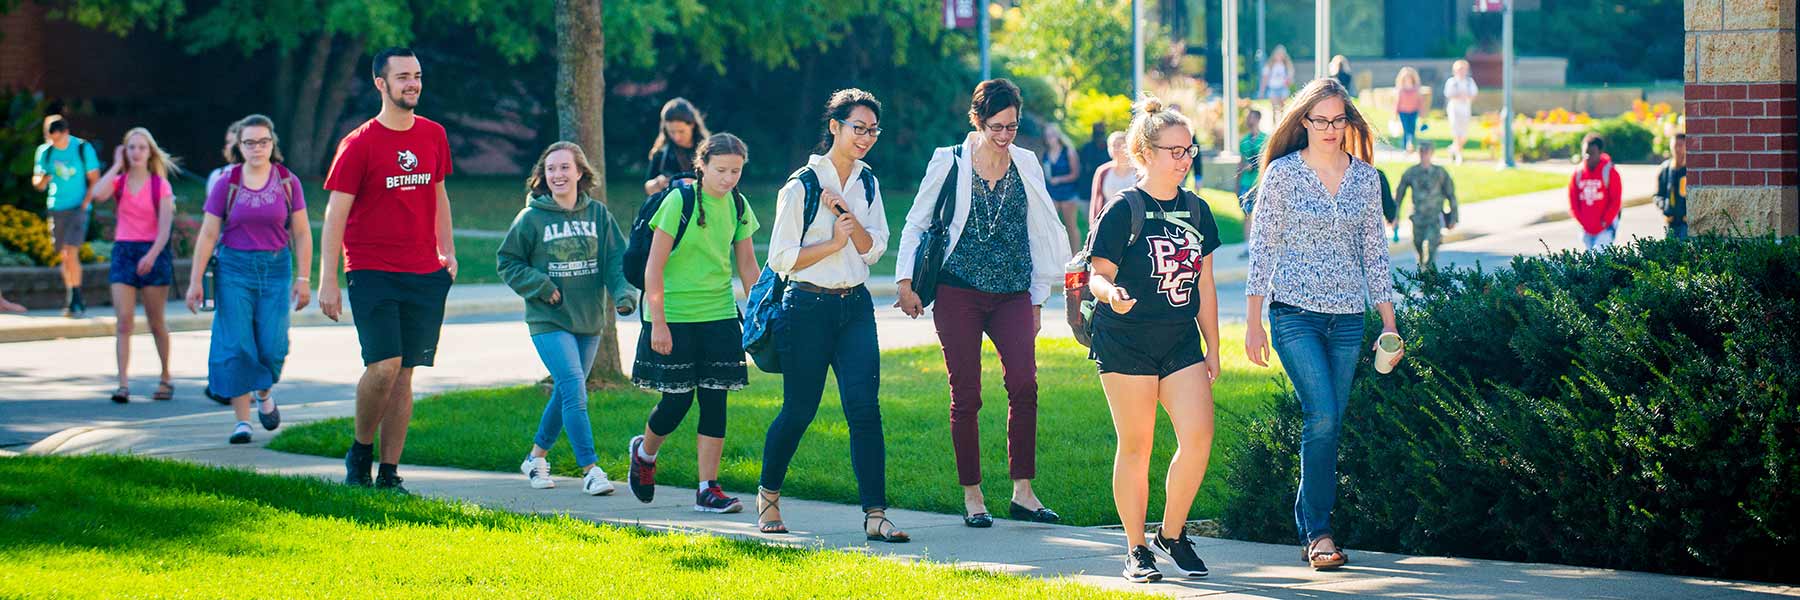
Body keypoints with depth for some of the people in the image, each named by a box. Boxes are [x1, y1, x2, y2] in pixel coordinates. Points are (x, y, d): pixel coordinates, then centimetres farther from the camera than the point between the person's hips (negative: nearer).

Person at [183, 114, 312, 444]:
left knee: (272, 345, -6)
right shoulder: (226, 184, 0)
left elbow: (301, 234, 6)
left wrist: (302, 278, 2)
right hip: (234, 268, 0)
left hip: (276, 268, 0)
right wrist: (196, 280, -1)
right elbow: (208, 235, 2)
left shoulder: (287, 183, 2)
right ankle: (241, 421, 1)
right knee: (236, 345, -6)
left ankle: (264, 393, 28)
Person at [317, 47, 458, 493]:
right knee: (384, 366, -16)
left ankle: (389, 473, 9)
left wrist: (447, 251, 17)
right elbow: (336, 212, -6)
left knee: (404, 374, 4)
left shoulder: (433, 135, 9)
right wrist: (328, 280, -11)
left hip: (424, 273, 5)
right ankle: (360, 452, 7)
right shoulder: (359, 144, -6)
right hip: (372, 271, -5)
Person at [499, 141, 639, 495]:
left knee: (565, 393, 14)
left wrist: (624, 293, -15)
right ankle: (590, 470, -17)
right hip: (548, 320, -4)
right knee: (574, 390, -17)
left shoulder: (598, 214, 3)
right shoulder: (531, 218, -5)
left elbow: (616, 259, 3)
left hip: (589, 320, 4)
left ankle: (537, 456, 33)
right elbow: (507, 261, 2)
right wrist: (540, 286, -11)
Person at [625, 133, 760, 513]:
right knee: (677, 400, -2)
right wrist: (657, 323, -15)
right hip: (674, 317, -5)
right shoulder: (680, 201, -12)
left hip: (719, 315, 5)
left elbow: (748, 267, 13)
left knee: (714, 400, 0)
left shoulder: (737, 207, 4)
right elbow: (653, 267, -11)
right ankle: (644, 452, 28)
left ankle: (708, 489, 4)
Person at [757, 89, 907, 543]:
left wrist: (847, 212, -12)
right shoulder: (801, 186, -7)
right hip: (809, 307, -4)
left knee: (864, 406, -10)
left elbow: (873, 249, 3)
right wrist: (834, 243, -16)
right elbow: (781, 258, -8)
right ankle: (769, 495, 29)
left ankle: (875, 514, -14)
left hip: (855, 306, 4)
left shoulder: (866, 184, 10)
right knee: (799, 411, 5)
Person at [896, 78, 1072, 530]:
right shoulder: (949, 162, 2)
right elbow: (916, 223, 10)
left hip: (1012, 294, 2)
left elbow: (1039, 233, 17)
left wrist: (1038, 298, 17)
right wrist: (905, 281, 2)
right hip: (959, 291, -2)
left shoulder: (1026, 165, 10)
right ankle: (972, 497, 6)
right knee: (966, 394, -3)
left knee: (1023, 383, -16)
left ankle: (1022, 491, -11)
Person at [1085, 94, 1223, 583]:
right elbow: (1098, 273, -8)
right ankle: (1136, 550, 10)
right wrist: (1110, 293, -31)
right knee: (1135, 446, -1)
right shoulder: (1124, 211, -7)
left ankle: (1172, 534, 9)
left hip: (1181, 342, 5)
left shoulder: (1196, 211, 10)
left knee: (1198, 436, -9)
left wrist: (1212, 349, 16)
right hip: (1126, 343, -5)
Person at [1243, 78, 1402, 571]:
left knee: (1327, 426, 4)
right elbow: (1262, 247, -1)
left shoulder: (1365, 178, 8)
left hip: (1347, 317, 4)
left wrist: (1389, 323, 8)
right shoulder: (1283, 173, -2)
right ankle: (1318, 531, -9)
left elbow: (1374, 252, 12)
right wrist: (1253, 322, -4)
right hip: (1295, 313, -4)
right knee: (1322, 417, -16)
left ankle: (1308, 529, 14)